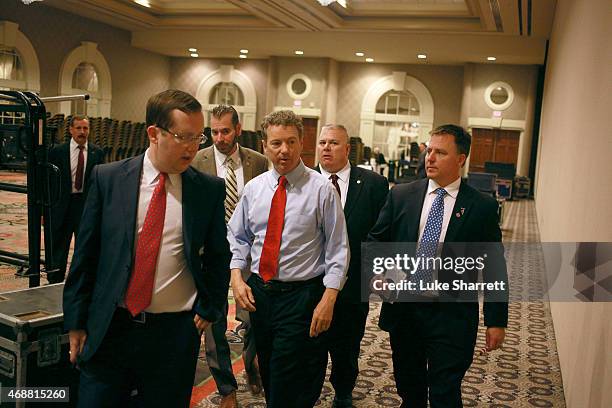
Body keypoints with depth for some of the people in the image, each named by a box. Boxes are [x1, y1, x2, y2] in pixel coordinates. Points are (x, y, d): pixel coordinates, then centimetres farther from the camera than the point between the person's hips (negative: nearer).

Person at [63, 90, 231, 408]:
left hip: (175, 333, 0)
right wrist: (76, 322, 3)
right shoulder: (107, 178, -2)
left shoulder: (210, 189, -2)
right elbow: (85, 253, 2)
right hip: (108, 329, 0)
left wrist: (209, 309, 5)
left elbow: (218, 256, 10)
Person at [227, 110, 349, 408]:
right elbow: (237, 237, 12)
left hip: (301, 296, -4)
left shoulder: (322, 190, -9)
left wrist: (328, 299, -15)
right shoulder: (253, 188, 4)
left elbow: (337, 249, -9)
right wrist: (237, 277, -2)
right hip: (258, 293, 5)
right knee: (268, 379, 20)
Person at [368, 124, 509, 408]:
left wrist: (496, 321, -1)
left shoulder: (482, 207, -4)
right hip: (403, 308, 3)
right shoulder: (401, 195, 2)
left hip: (452, 316, -3)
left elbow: (494, 268, -1)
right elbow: (376, 240, 8)